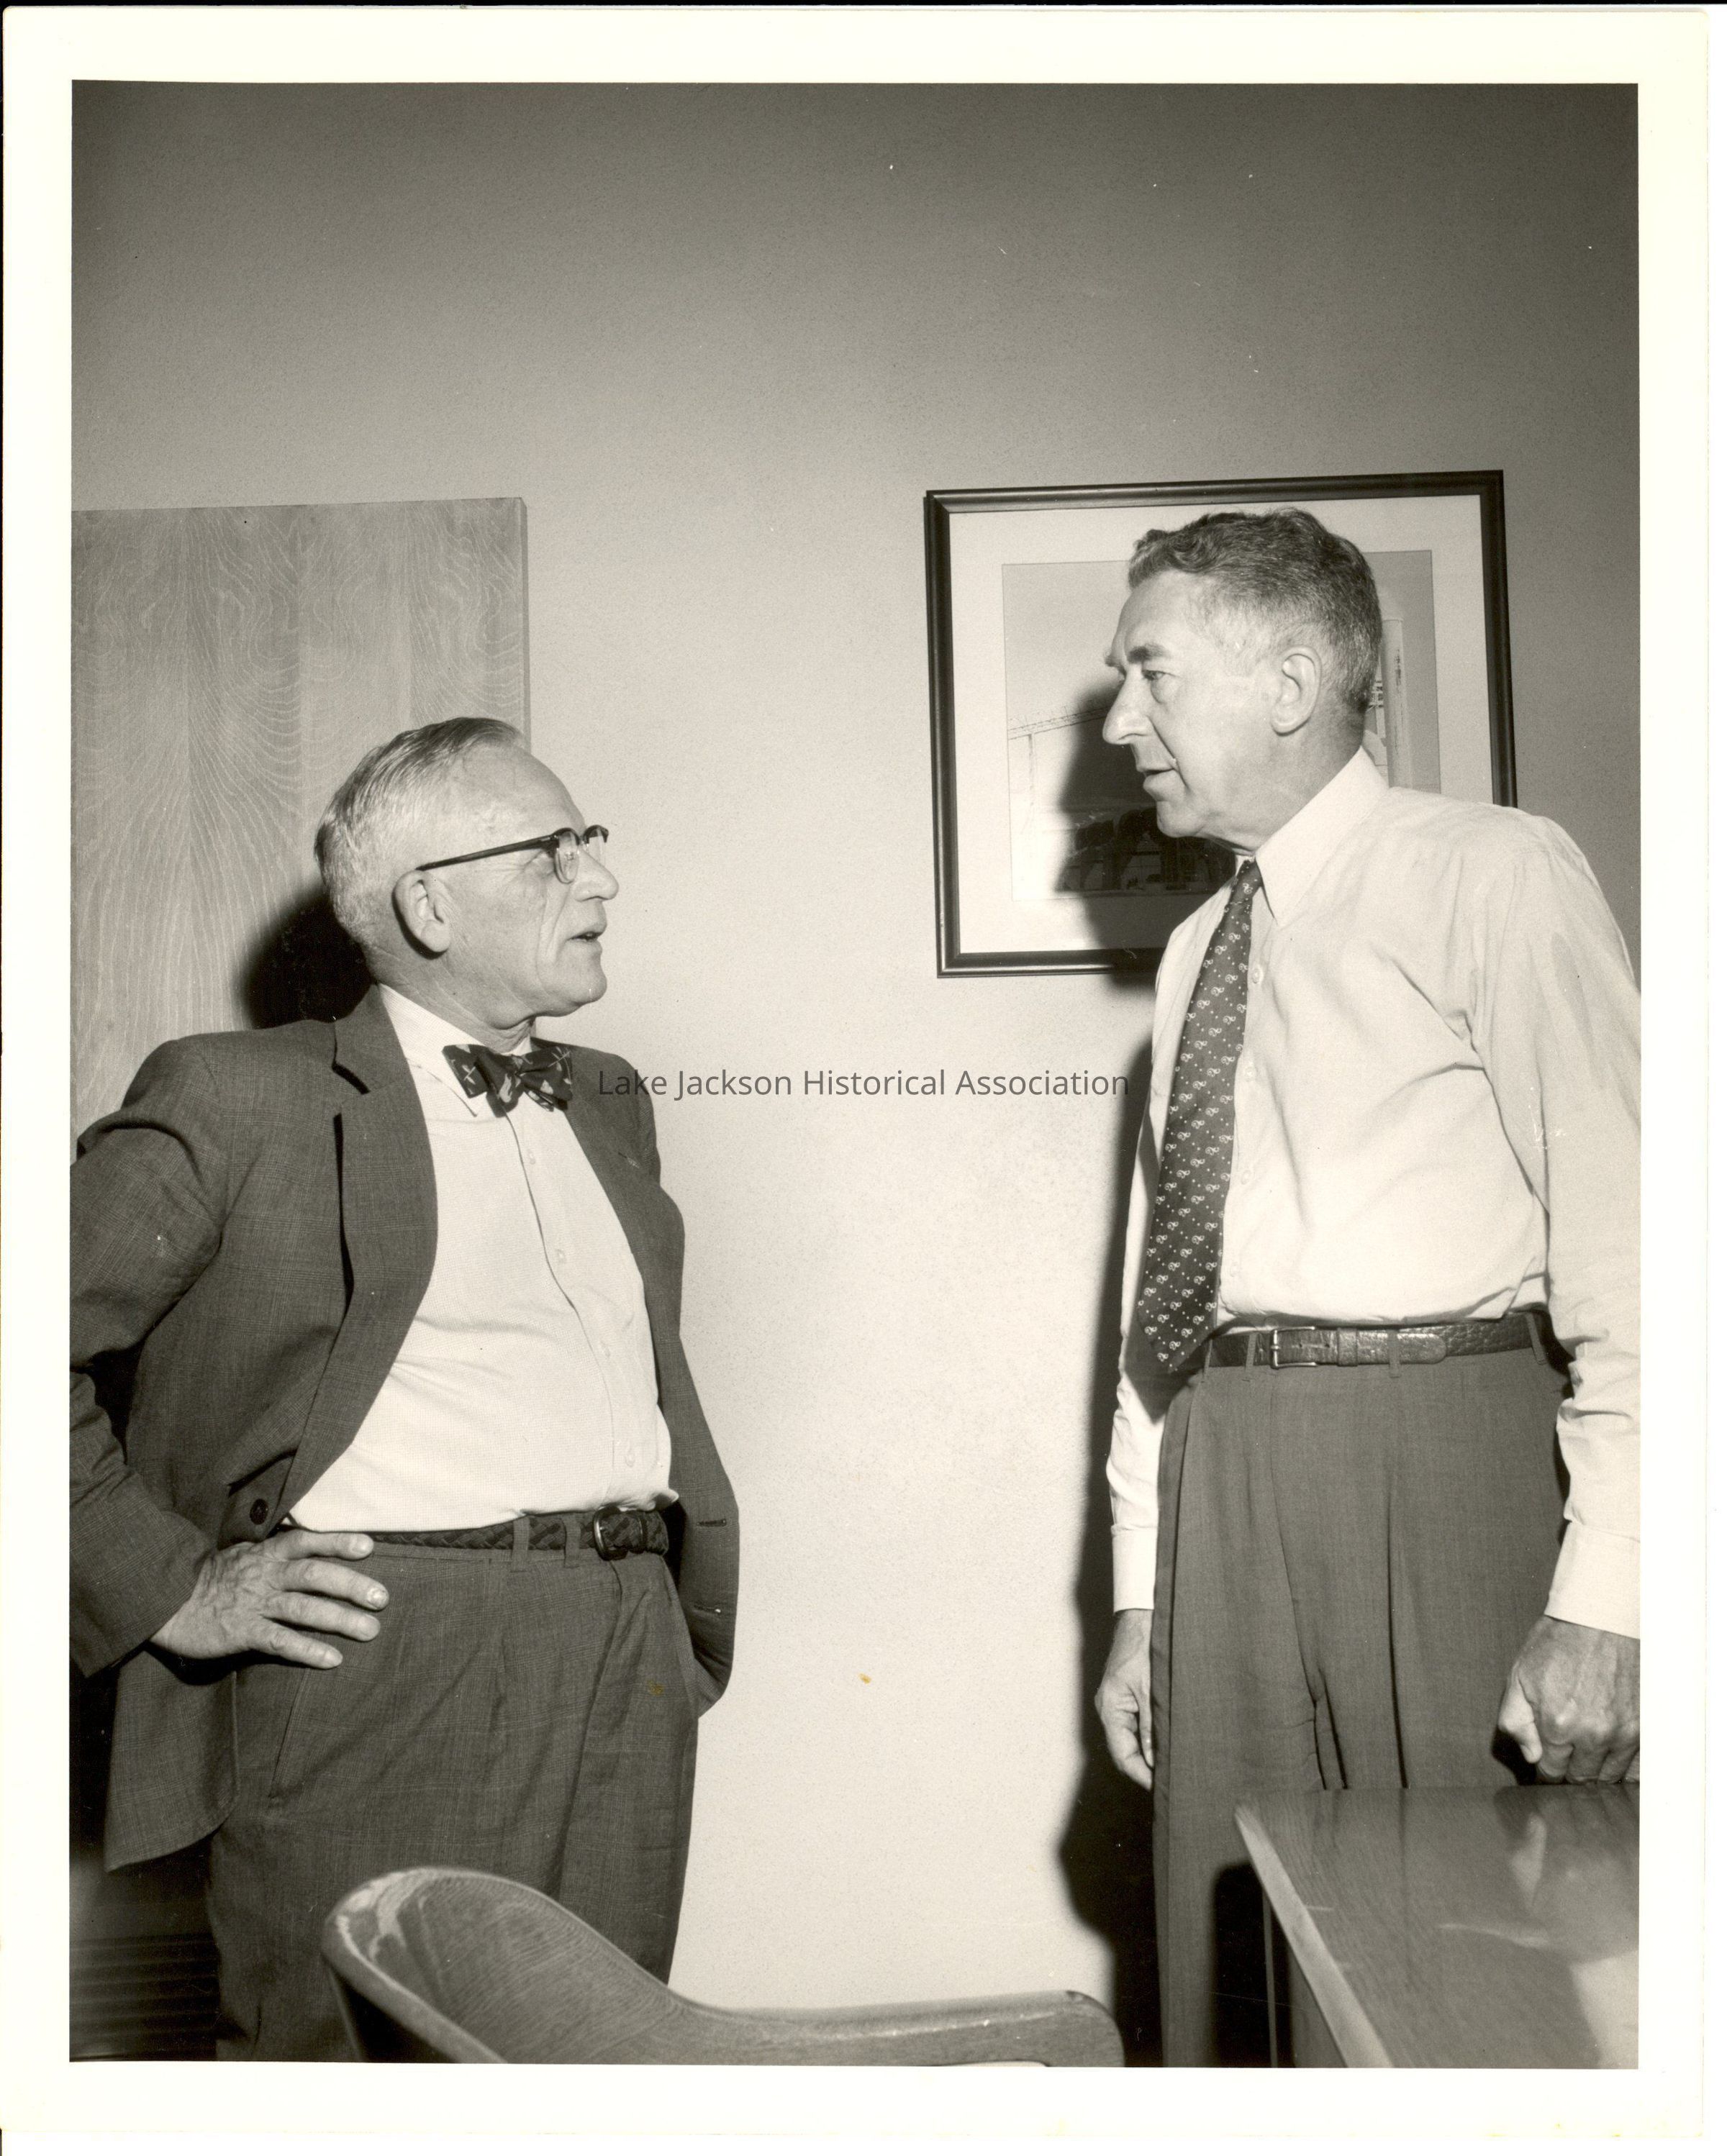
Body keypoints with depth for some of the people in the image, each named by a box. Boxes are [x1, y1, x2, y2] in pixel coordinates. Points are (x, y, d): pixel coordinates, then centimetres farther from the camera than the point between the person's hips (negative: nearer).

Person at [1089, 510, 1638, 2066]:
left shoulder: (1490, 875, -5)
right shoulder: (1198, 954, 15)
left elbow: (1621, 1234, -11)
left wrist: (1602, 1599, -16)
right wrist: (1141, 1589, 14)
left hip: (1440, 1455, -6)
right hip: (1225, 1467, 6)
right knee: (1222, 1971, 12)